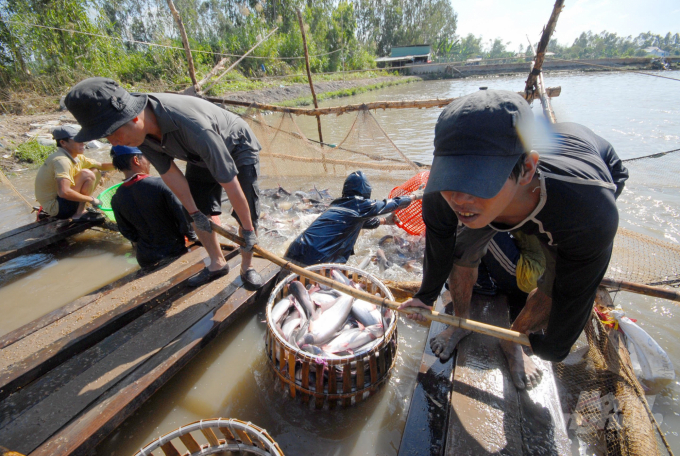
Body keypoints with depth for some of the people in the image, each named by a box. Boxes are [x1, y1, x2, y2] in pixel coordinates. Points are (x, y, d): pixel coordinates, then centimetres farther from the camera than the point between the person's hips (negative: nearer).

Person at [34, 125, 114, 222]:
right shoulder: (62, 160, -26)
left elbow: (101, 166, 12)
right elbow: (64, 192, -38)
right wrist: (91, 199, -27)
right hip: (55, 206, -9)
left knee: (95, 172, 7)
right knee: (87, 175, -21)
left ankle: (80, 209, 6)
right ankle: (79, 214, -13)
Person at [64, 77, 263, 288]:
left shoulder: (192, 126, -44)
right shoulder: (141, 128, -21)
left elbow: (230, 184, -38)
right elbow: (169, 173, -8)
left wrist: (248, 229, -29)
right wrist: (194, 213, -4)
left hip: (238, 149, -6)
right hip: (200, 155, 7)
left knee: (246, 212, -11)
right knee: (202, 212, 3)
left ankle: (247, 266, 11)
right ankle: (217, 263, 22)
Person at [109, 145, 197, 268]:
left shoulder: (116, 199, -7)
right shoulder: (160, 184, -21)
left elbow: (127, 232, 2)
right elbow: (183, 217, -17)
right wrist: (192, 237, -1)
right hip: (175, 251, -6)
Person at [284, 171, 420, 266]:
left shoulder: (338, 204, 21)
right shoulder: (360, 204, 1)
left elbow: (362, 221, 42)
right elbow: (393, 204, 17)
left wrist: (385, 221, 57)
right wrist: (414, 196, 36)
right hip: (315, 260, -7)